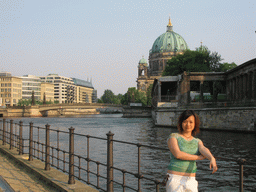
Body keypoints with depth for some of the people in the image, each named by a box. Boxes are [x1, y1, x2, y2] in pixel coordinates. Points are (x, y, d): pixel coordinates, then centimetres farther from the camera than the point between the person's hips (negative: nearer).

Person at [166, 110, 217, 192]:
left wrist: (212, 159, -31)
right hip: (174, 179, -4)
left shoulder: (197, 142, 14)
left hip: (191, 181, 5)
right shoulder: (173, 137, 0)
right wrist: (198, 157, -8)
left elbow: (204, 150, -8)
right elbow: (177, 154, -15)